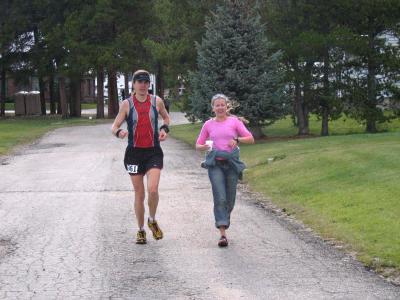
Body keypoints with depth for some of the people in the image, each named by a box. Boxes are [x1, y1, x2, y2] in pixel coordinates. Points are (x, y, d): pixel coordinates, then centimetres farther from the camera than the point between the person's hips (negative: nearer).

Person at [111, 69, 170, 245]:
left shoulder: (157, 101, 2)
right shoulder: (127, 104, -2)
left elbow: (165, 117, 21)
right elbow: (114, 127, -1)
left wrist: (165, 129, 1)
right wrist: (118, 132, -25)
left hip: (153, 151, 0)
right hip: (134, 152, 0)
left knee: (153, 189, -18)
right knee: (139, 194, 5)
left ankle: (152, 221, 9)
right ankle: (141, 230, 21)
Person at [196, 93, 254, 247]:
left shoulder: (234, 121, 5)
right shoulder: (208, 124, 8)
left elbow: (250, 139, 2)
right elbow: (198, 145, 13)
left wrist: (237, 139, -16)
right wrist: (205, 147, -10)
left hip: (231, 163, 1)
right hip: (215, 164, -1)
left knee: (230, 200, 6)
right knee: (220, 198, -13)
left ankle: (224, 220, 35)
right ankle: (223, 233, -16)